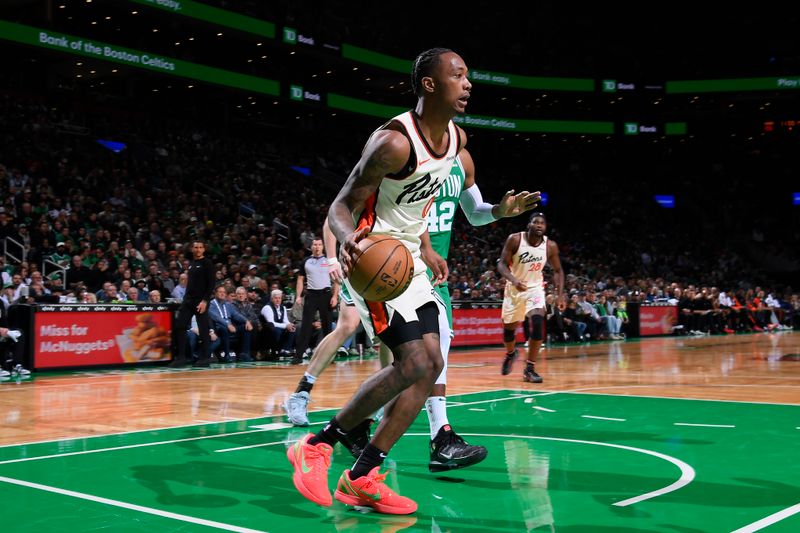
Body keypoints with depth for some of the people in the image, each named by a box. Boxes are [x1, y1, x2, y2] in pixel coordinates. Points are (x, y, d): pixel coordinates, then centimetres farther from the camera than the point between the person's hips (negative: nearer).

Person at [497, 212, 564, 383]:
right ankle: (510, 353, 46)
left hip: (535, 288, 0)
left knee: (538, 323, -22)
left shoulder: (550, 246, -12)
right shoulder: (515, 239, -18)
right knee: (509, 328, 11)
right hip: (514, 288, 0)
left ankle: (529, 369, -13)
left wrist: (560, 293, -11)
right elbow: (502, 264, -16)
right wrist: (513, 280, -35)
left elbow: (557, 270, 2)